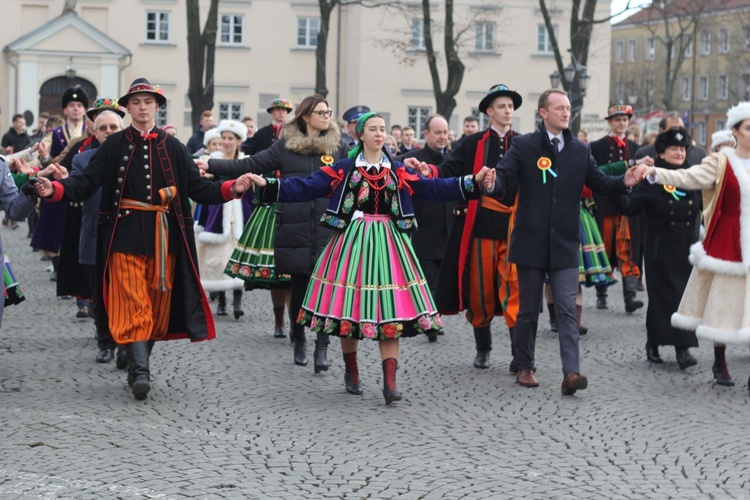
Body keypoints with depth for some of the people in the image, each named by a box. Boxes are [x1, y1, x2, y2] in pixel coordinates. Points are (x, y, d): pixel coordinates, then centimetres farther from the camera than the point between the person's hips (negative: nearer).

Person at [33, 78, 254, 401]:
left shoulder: (172, 147, 8)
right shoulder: (114, 145, 4)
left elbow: (197, 188, 5)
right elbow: (87, 183, -4)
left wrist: (230, 189, -11)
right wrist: (55, 190, -22)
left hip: (164, 234, 2)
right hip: (126, 233, -2)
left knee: (158, 303, 6)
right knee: (132, 303, -11)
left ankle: (138, 367, 20)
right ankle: (140, 371, -16)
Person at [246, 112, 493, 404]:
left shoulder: (398, 171, 8)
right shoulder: (344, 168, 2)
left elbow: (433, 188, 2)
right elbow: (306, 188, -3)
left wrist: (473, 182, -7)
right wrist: (268, 185, -13)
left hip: (387, 242, 1)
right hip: (352, 238, -1)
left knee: (390, 308, -7)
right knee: (349, 306, 3)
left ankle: (390, 381, -9)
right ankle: (352, 372, 23)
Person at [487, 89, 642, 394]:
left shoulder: (580, 151, 8)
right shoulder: (523, 146, -1)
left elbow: (599, 183, 9)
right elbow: (503, 177, -10)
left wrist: (624, 182, -11)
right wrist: (490, 183, -34)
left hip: (565, 244, 2)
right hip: (531, 242, -1)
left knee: (567, 309, -7)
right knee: (528, 309, 9)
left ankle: (571, 372, -12)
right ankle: (525, 367, 23)